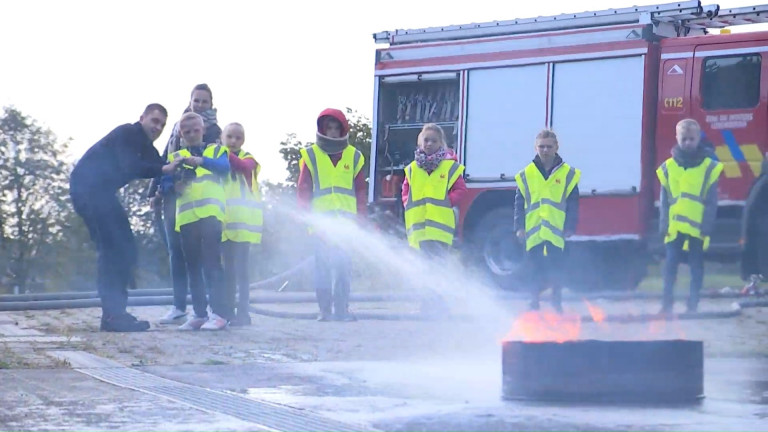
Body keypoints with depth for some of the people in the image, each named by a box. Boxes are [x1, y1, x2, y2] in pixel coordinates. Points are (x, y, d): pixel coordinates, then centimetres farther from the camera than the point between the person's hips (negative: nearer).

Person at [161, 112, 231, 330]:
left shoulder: (215, 150, 13)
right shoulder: (175, 157, 19)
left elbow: (224, 167, -9)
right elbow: (165, 184, 10)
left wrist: (201, 161, -25)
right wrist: (175, 185, -13)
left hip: (210, 213, -4)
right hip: (186, 216, 4)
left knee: (211, 262, -12)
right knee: (193, 265, 5)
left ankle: (220, 312, -15)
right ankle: (199, 313, 8)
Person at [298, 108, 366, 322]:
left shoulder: (354, 157, 12)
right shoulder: (310, 156, 7)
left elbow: (361, 190, 13)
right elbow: (303, 189, 7)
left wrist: (361, 218, 6)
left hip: (346, 220, 1)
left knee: (343, 266, -2)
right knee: (323, 265, -2)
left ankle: (342, 308, 2)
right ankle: (325, 309, 1)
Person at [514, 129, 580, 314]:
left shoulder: (568, 173, 3)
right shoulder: (526, 174, 6)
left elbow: (573, 203, 4)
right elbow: (519, 203, 8)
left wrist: (570, 227, -1)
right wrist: (519, 227, 2)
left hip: (557, 231, -1)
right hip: (533, 230, 1)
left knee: (557, 268, 2)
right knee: (535, 269, 4)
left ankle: (557, 303, 15)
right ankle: (534, 303, 12)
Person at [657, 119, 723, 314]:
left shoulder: (709, 167, 1)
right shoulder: (668, 167, 6)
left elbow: (711, 201, 0)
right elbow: (664, 200, 8)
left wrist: (707, 226, -7)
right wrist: (663, 225, 0)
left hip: (697, 227, -1)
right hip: (675, 227, 1)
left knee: (696, 266, 4)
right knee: (670, 265, -1)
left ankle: (693, 305, 10)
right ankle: (667, 303, 5)